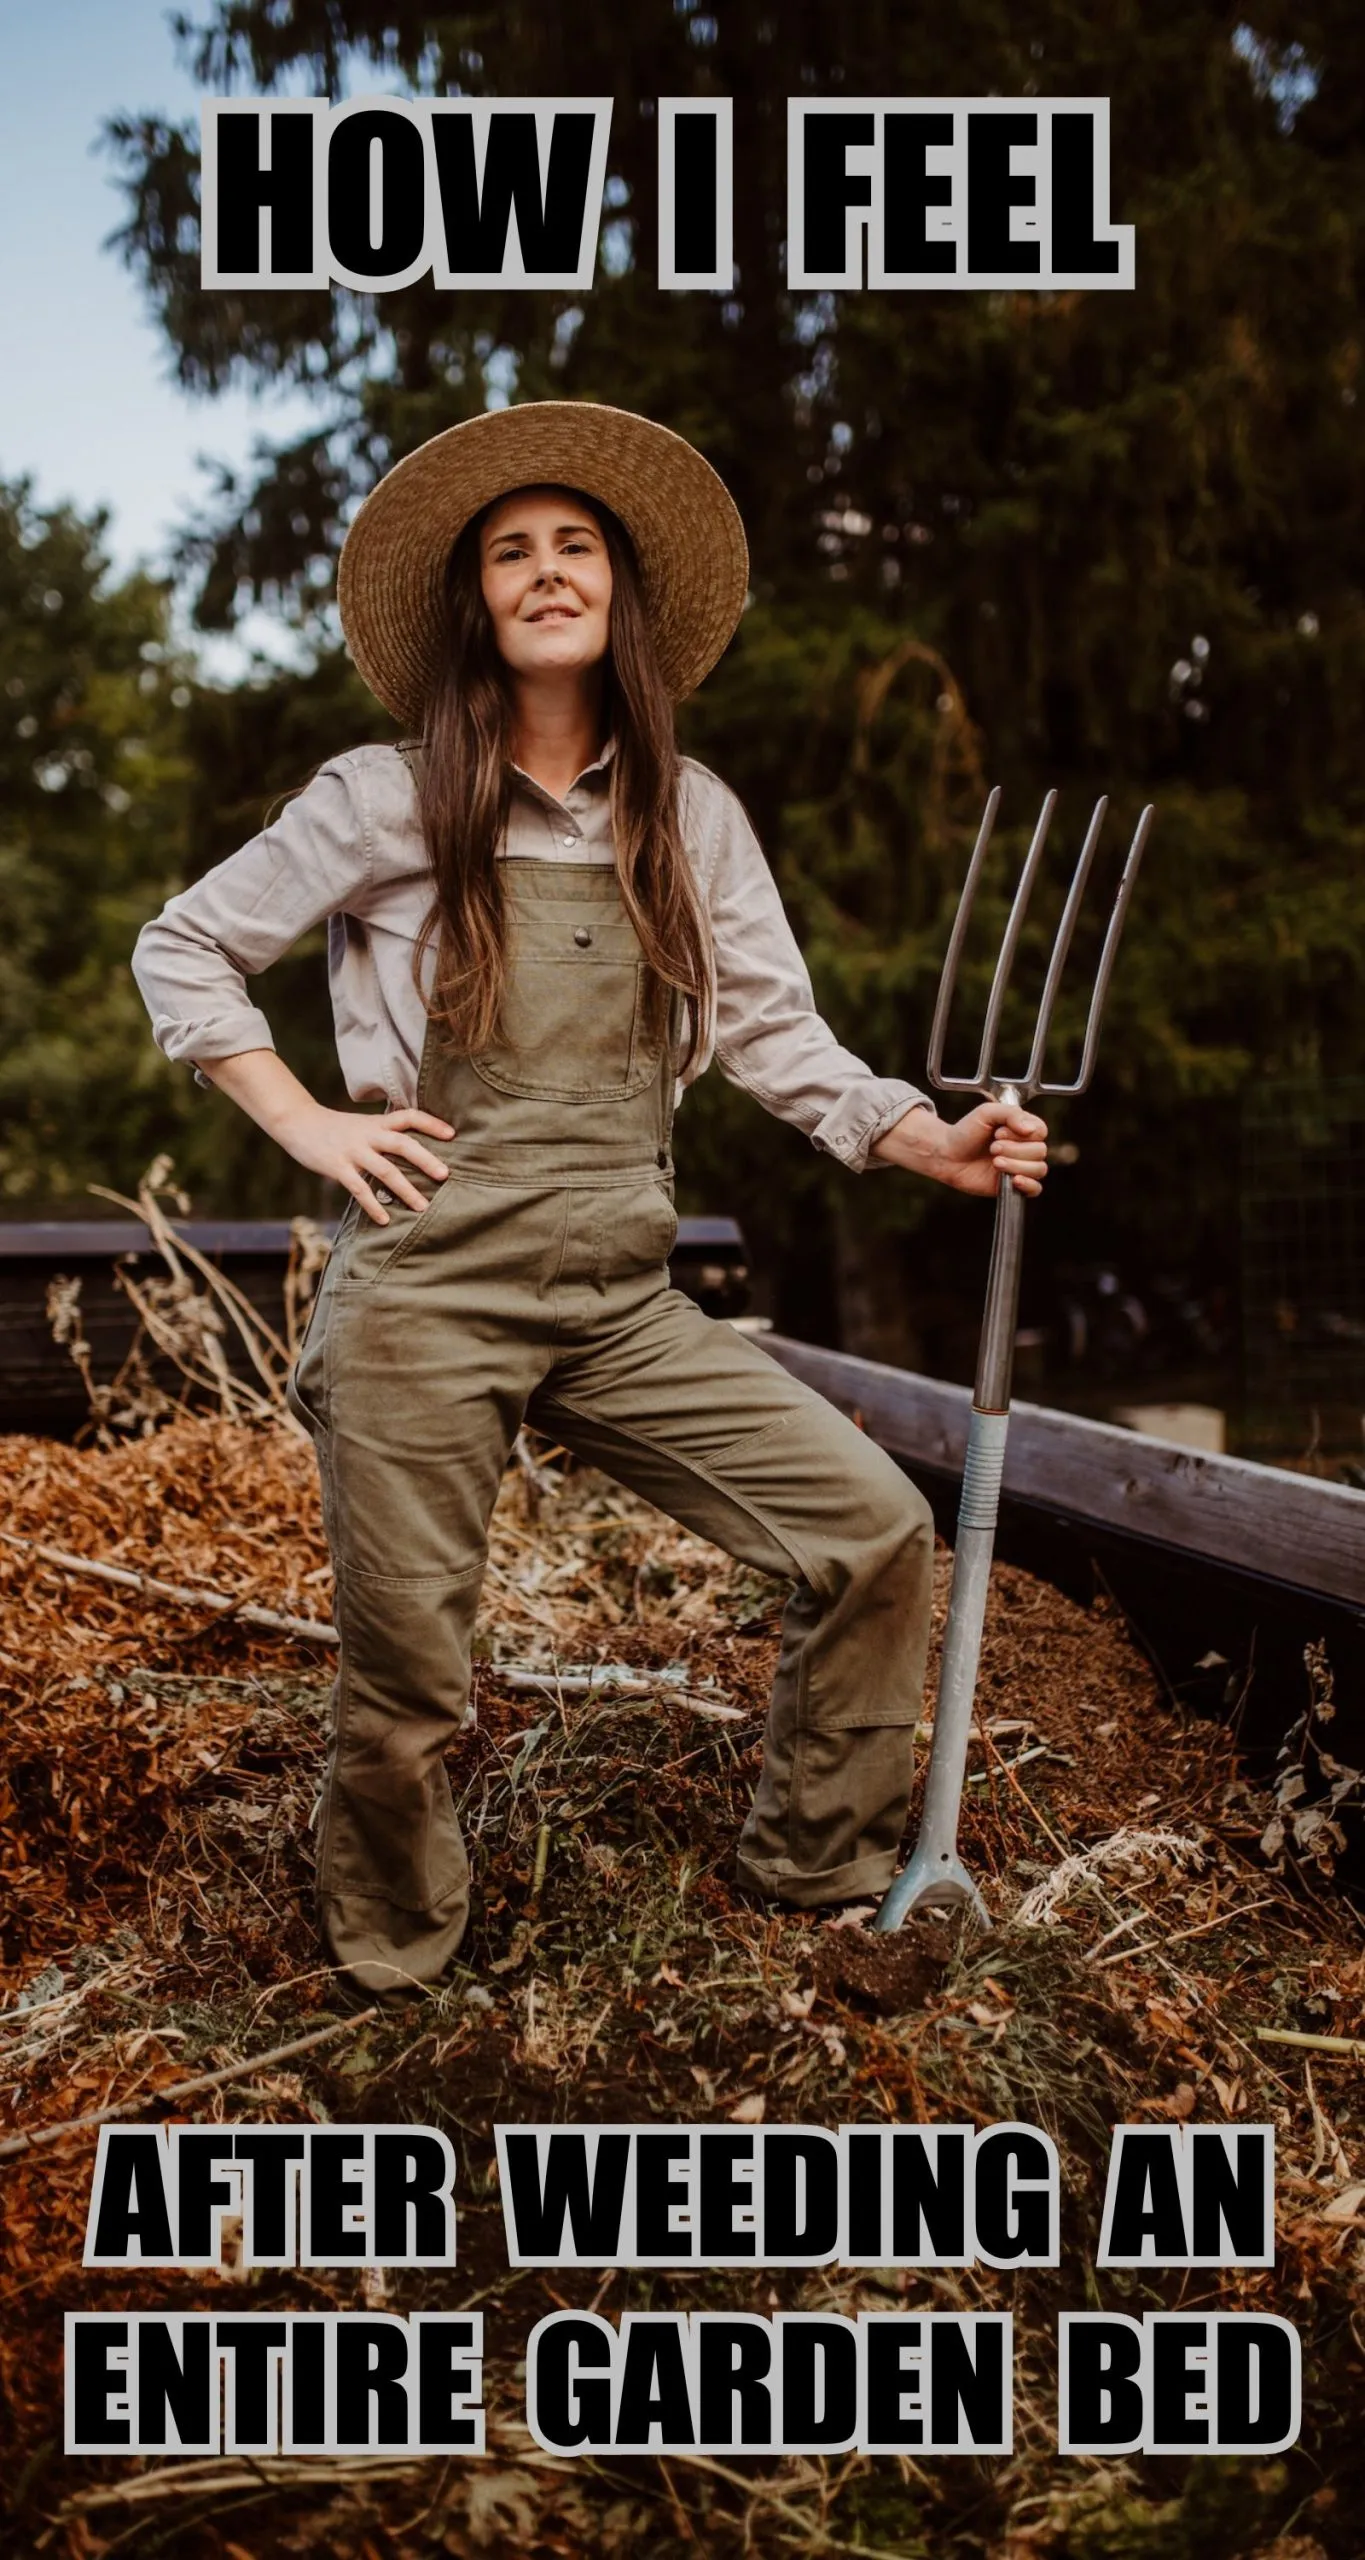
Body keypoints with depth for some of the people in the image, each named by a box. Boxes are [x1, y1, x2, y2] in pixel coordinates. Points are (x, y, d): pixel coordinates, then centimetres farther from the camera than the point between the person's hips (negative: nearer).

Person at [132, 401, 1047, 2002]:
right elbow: (181, 949, 8)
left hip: (622, 1309, 3)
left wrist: (932, 1142, -7)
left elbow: (776, 1032, 8)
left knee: (876, 1530, -4)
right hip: (425, 1300, -3)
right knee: (403, 1690, 4)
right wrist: (307, 1127, -3)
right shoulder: (389, 802, 1)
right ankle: (391, 1977, 31)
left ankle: (818, 1871, 18)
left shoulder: (692, 819, 10)